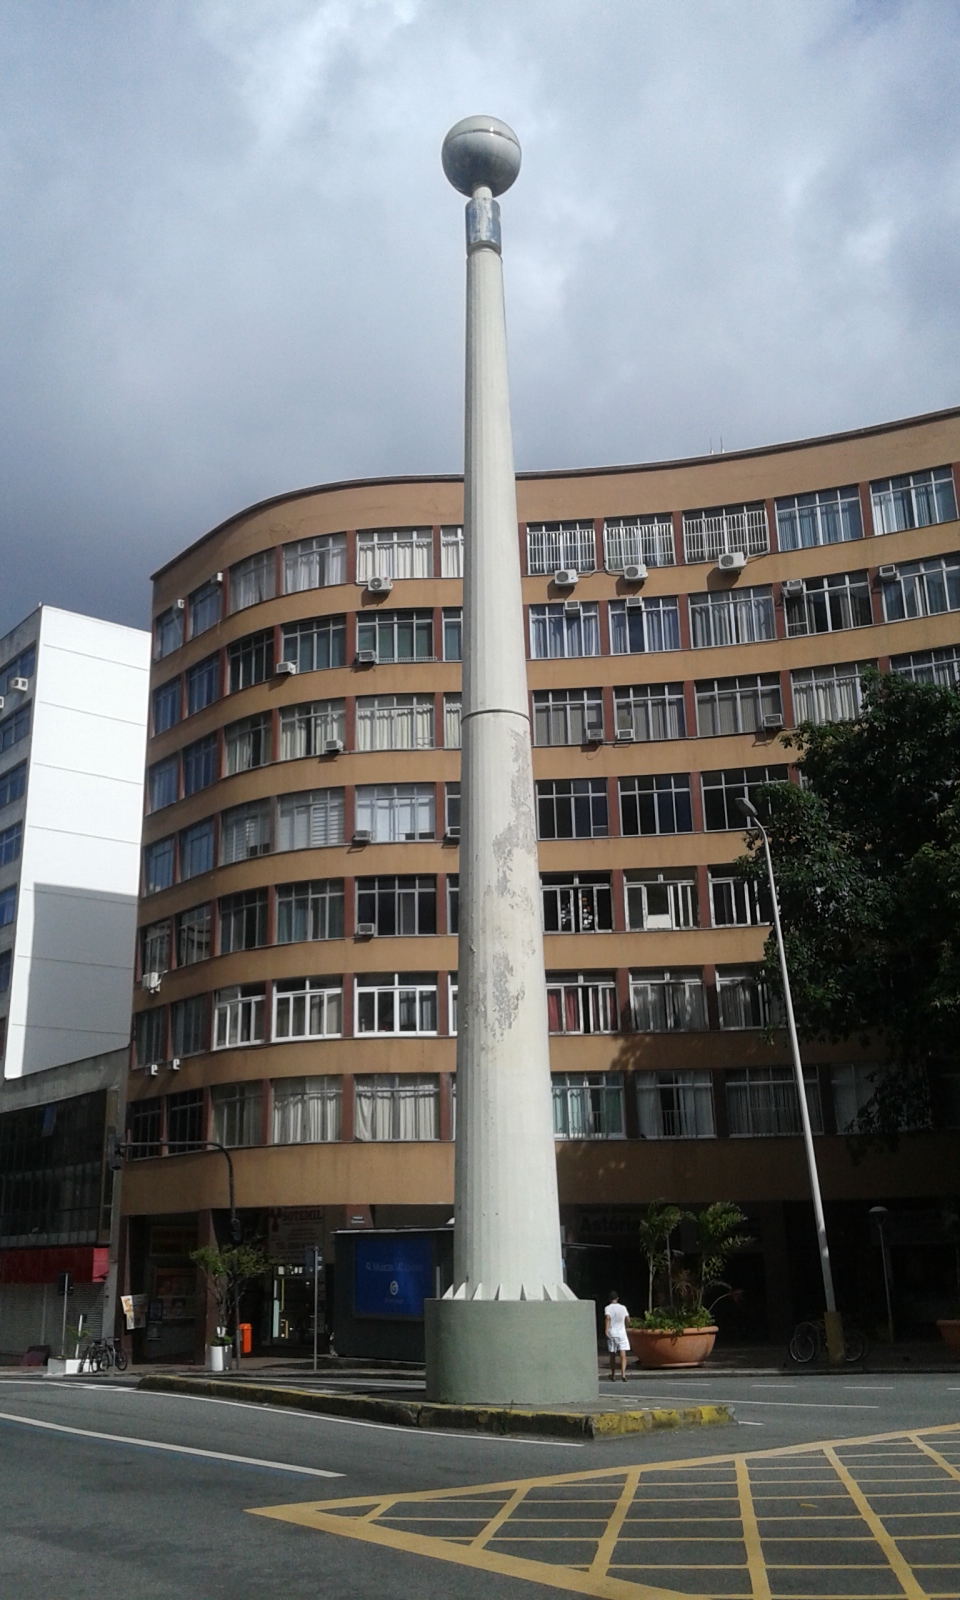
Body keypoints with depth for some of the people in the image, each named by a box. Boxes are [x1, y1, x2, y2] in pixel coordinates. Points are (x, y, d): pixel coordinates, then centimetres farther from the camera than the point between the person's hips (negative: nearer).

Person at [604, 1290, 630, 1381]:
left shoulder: (607, 1308, -2)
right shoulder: (623, 1308, 4)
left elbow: (607, 1317, -19)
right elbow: (627, 1319, 9)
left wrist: (606, 1330, -21)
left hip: (611, 1333, 0)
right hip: (621, 1332, 0)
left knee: (612, 1355, 13)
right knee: (623, 1355, -6)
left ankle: (613, 1376, 23)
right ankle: (623, 1373, -26)